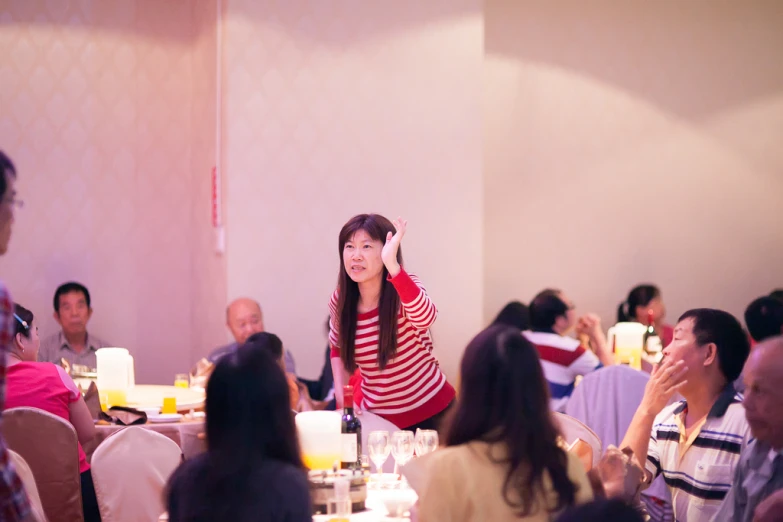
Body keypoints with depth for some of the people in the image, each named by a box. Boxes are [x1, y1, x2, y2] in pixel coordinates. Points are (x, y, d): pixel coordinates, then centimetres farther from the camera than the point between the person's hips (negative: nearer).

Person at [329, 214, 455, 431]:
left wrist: (392, 265, -52)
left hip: (428, 413, -4)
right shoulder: (340, 301, -8)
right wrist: (341, 396, -2)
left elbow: (425, 317, -44)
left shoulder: (403, 293, -20)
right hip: (374, 415, 4)